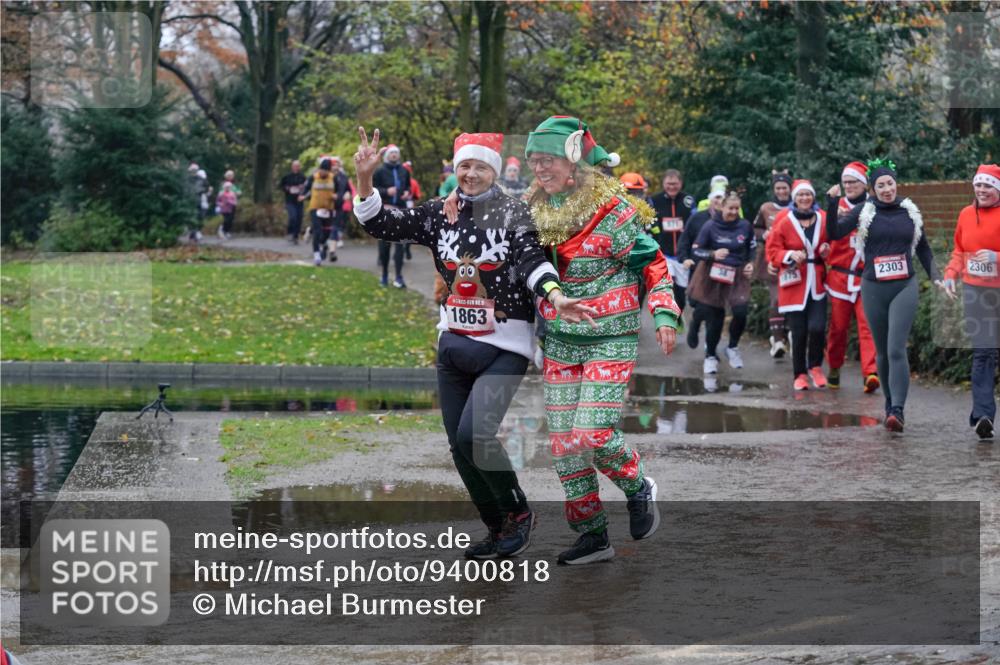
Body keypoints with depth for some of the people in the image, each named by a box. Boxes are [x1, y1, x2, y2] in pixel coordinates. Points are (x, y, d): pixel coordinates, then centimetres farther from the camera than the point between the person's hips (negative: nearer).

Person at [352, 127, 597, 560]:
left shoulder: (513, 213, -8)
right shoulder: (439, 213, 6)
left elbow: (532, 260, -21)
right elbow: (381, 224, 4)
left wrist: (555, 297, -41)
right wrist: (364, 178, -12)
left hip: (504, 348, -6)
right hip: (453, 345, 6)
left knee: (474, 434, -20)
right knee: (459, 444, 8)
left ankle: (519, 513, 4)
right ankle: (497, 528, 26)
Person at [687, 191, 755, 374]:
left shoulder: (745, 226, -2)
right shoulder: (710, 226, -9)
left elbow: (752, 249, 14)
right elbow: (696, 250, -6)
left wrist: (750, 264, -3)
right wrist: (713, 254, -23)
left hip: (738, 276, 2)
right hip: (713, 276, -2)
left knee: (741, 313, -14)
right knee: (714, 318, 3)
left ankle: (733, 347, 14)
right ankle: (710, 356, 25)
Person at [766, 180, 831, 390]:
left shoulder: (822, 221, 6)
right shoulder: (784, 223, -1)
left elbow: (831, 245, 20)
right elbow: (772, 252, 1)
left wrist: (827, 251, -2)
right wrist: (790, 255, -16)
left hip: (817, 284, 2)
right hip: (794, 285, -2)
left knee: (817, 328, -14)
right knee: (799, 332, -1)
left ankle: (815, 367, 11)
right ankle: (799, 374, 16)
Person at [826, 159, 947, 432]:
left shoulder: (910, 212, 7)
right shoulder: (863, 211, 2)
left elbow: (923, 248, 17)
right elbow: (834, 233, -7)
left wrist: (935, 276, 8)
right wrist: (832, 204, -19)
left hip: (904, 287, -1)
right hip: (873, 288, 1)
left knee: (897, 349, -14)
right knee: (882, 351, 9)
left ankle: (897, 410, -21)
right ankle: (890, 404, 24)